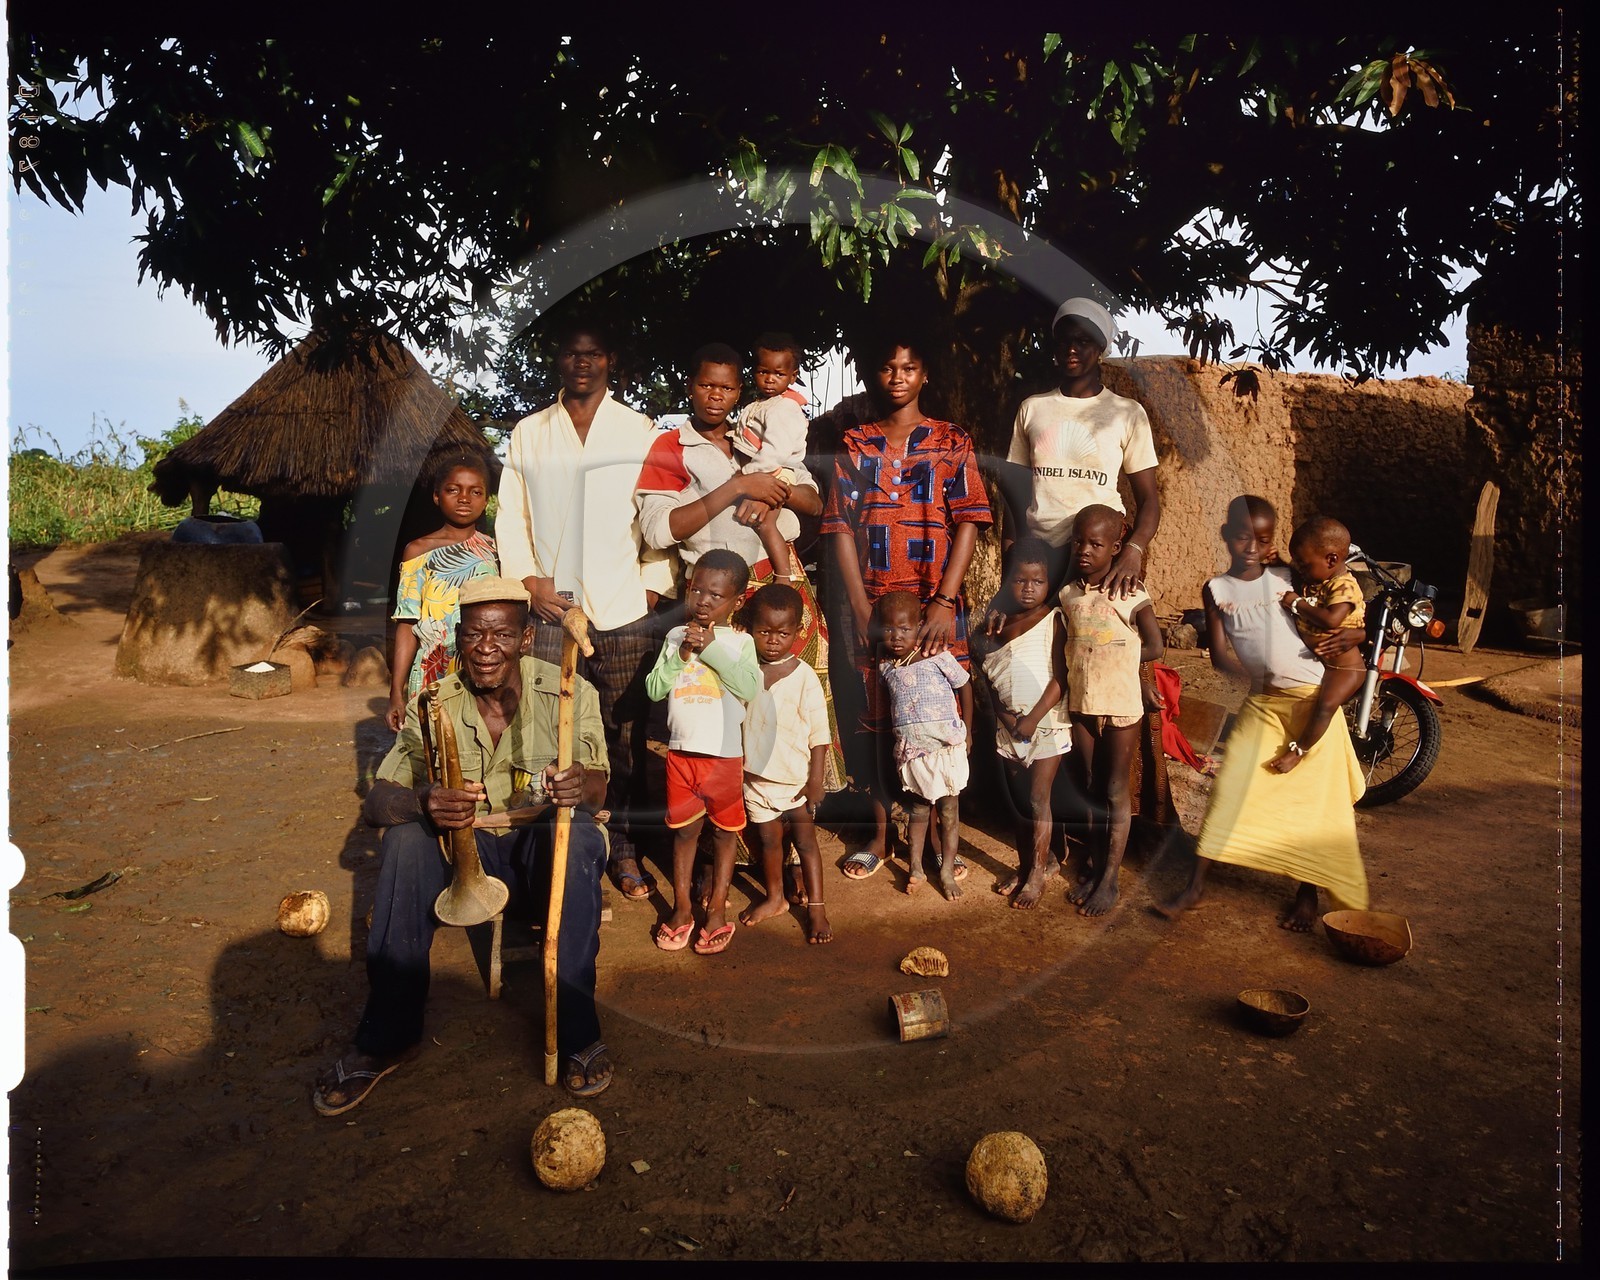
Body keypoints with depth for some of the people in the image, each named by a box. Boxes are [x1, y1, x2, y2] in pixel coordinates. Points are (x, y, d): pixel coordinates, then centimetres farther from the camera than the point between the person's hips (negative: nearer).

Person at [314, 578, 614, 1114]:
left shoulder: (569, 692, -9)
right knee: (406, 840, -27)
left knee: (577, 834, -34)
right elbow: (375, 801, -12)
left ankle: (577, 1030, -22)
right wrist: (422, 803, -37)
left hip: (546, 853, -1)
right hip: (466, 853, 2)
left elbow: (596, 787, -16)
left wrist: (580, 785, -42)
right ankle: (386, 1037, -15)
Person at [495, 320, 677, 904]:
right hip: (550, 608, 1)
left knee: (625, 733, 3)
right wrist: (528, 580, -1)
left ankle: (625, 850, 14)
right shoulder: (528, 434, 14)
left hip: (625, 612, -1)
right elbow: (510, 515, 12)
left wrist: (654, 586, -3)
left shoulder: (641, 431, 10)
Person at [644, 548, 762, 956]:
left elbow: (750, 687, -21)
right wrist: (681, 655, -14)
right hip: (681, 751, 2)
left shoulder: (739, 642, -5)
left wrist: (712, 648, -21)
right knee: (684, 830, 13)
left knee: (723, 831, 10)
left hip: (725, 754, -2)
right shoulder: (675, 636, 2)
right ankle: (682, 908, 25)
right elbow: (654, 689, -1)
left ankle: (717, 910, 21)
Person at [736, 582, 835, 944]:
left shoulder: (804, 676, -13)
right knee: (767, 840, 17)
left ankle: (816, 907, 16)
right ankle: (774, 897, 35)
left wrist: (815, 780, -11)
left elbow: (819, 732, -10)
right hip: (755, 776, 4)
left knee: (805, 840, 5)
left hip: (796, 779, -3)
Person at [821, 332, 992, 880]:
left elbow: (968, 522, -4)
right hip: (874, 604, 2)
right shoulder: (854, 445, 9)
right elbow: (841, 525, 3)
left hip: (936, 604, -1)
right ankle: (882, 831, 20)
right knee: (878, 716, 7)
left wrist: (945, 603, -14)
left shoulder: (951, 443, 4)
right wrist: (859, 604, -7)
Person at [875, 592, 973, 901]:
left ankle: (947, 871, 16)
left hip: (946, 746, -3)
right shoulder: (886, 667, 1)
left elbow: (965, 686, -1)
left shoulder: (938, 657, -12)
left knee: (948, 810, 6)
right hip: (910, 749, 3)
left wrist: (966, 730, 2)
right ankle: (915, 869, 23)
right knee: (918, 809, 15)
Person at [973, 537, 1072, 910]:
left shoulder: (1053, 620, -8)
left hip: (1046, 723, -5)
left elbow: (1060, 677, -13)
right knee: (1020, 801, 13)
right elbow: (990, 677, 6)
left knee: (1038, 799, -2)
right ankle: (1027, 864, 26)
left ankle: (1037, 873, 8)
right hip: (1008, 726, 5)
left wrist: (1034, 717, -17)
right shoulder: (1001, 621, 6)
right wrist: (1003, 713, -8)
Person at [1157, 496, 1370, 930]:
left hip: (1313, 698, -1)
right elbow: (1219, 653, -3)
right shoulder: (1217, 590, 2)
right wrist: (1251, 676, -22)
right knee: (1230, 788, -2)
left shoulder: (1288, 578, 1)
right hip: (1261, 701, 1)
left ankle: (1307, 893, 19)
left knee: (1314, 796, 4)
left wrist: (1349, 636, -16)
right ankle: (1195, 885, 6)